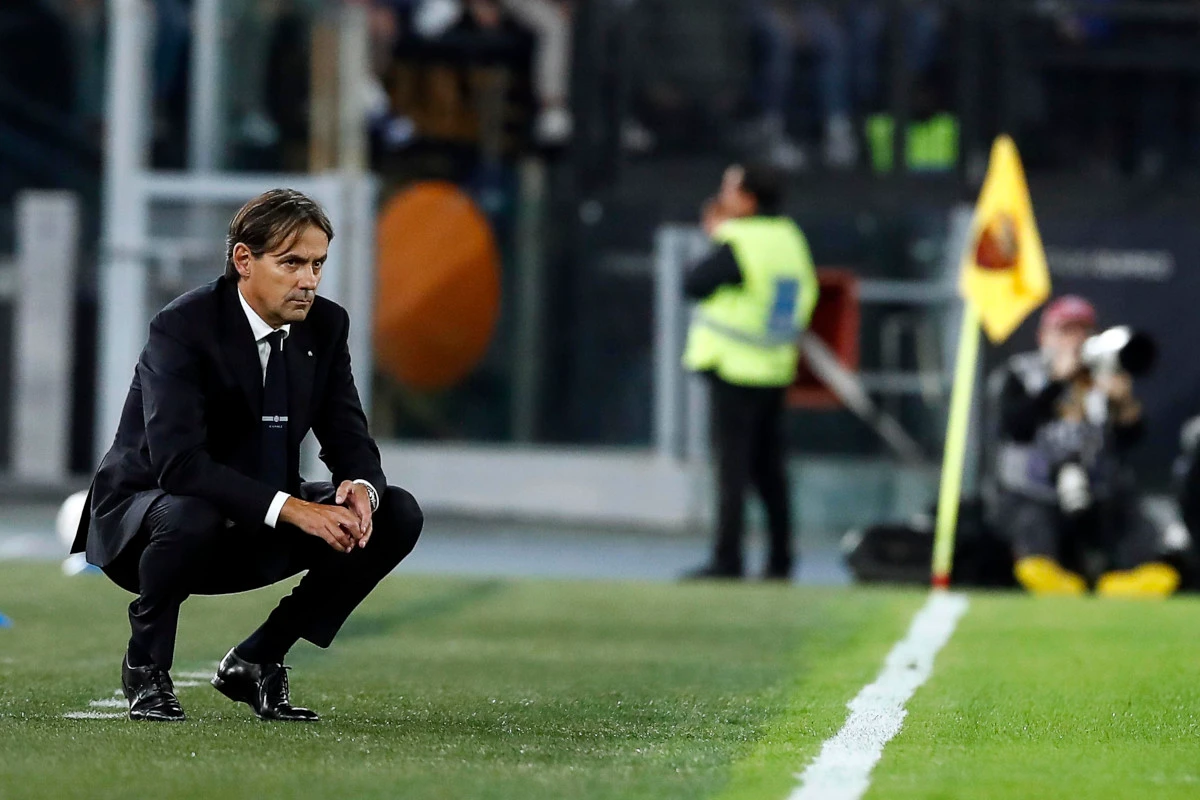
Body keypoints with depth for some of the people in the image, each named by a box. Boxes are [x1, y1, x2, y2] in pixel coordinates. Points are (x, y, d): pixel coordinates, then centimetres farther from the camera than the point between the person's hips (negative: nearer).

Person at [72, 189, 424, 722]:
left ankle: (256, 661, 1)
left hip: (256, 532, 7)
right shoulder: (182, 329, -24)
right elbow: (178, 462, -34)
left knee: (397, 516, -9)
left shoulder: (325, 326, -4)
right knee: (190, 517, -41)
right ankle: (146, 665, -11)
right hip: (142, 518, -7)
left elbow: (349, 439, -2)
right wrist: (289, 508, -41)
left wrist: (361, 488, -27)